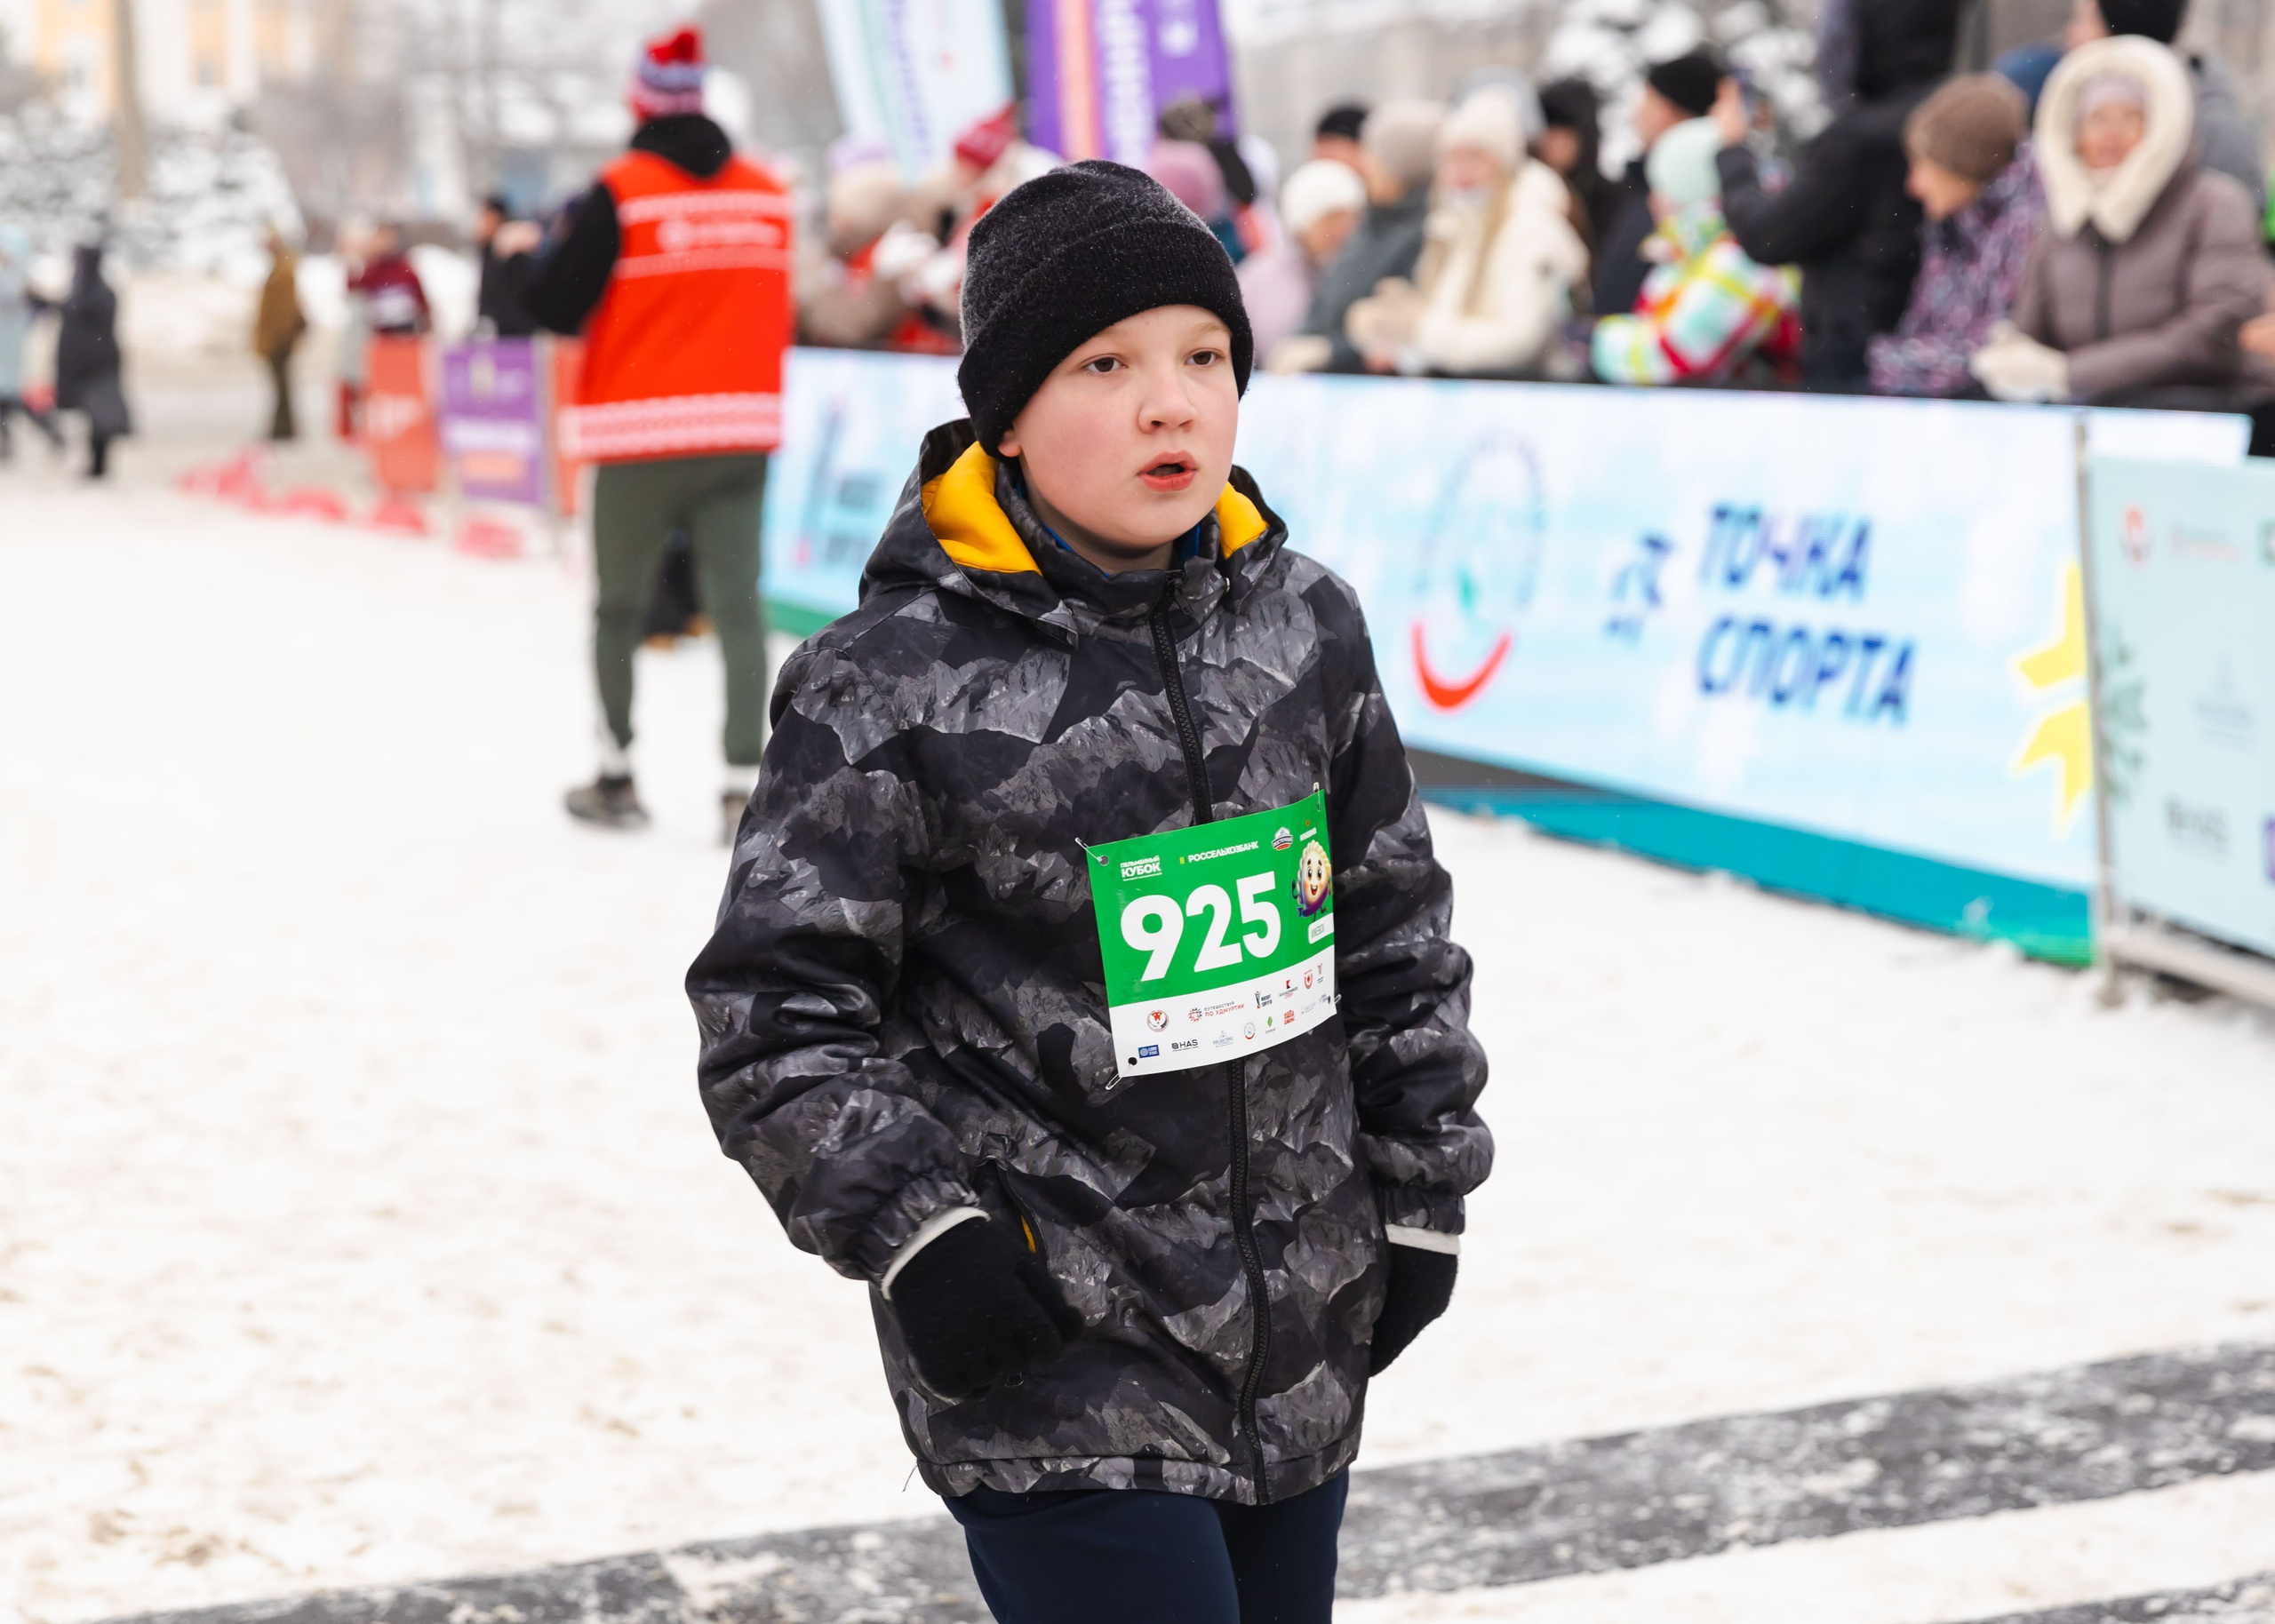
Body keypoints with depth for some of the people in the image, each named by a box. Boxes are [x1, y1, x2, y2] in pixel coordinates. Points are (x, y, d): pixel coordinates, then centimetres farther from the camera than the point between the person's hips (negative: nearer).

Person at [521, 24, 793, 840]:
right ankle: (744, 786, -6)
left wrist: (563, 241, 11)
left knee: (619, 608, 11)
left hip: (642, 439, -3)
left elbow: (553, 306, -6)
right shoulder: (768, 194, 4)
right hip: (741, 433, 3)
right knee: (737, 604, 1)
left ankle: (616, 778, 19)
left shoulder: (621, 193, -9)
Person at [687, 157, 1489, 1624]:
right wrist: (913, 1229, -16)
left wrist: (1420, 1194, 13)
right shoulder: (892, 682, -13)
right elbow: (776, 1008, -8)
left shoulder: (1304, 625, 3)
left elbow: (1398, 933, 12)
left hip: (1299, 1341, 6)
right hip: (1050, 1361, -6)